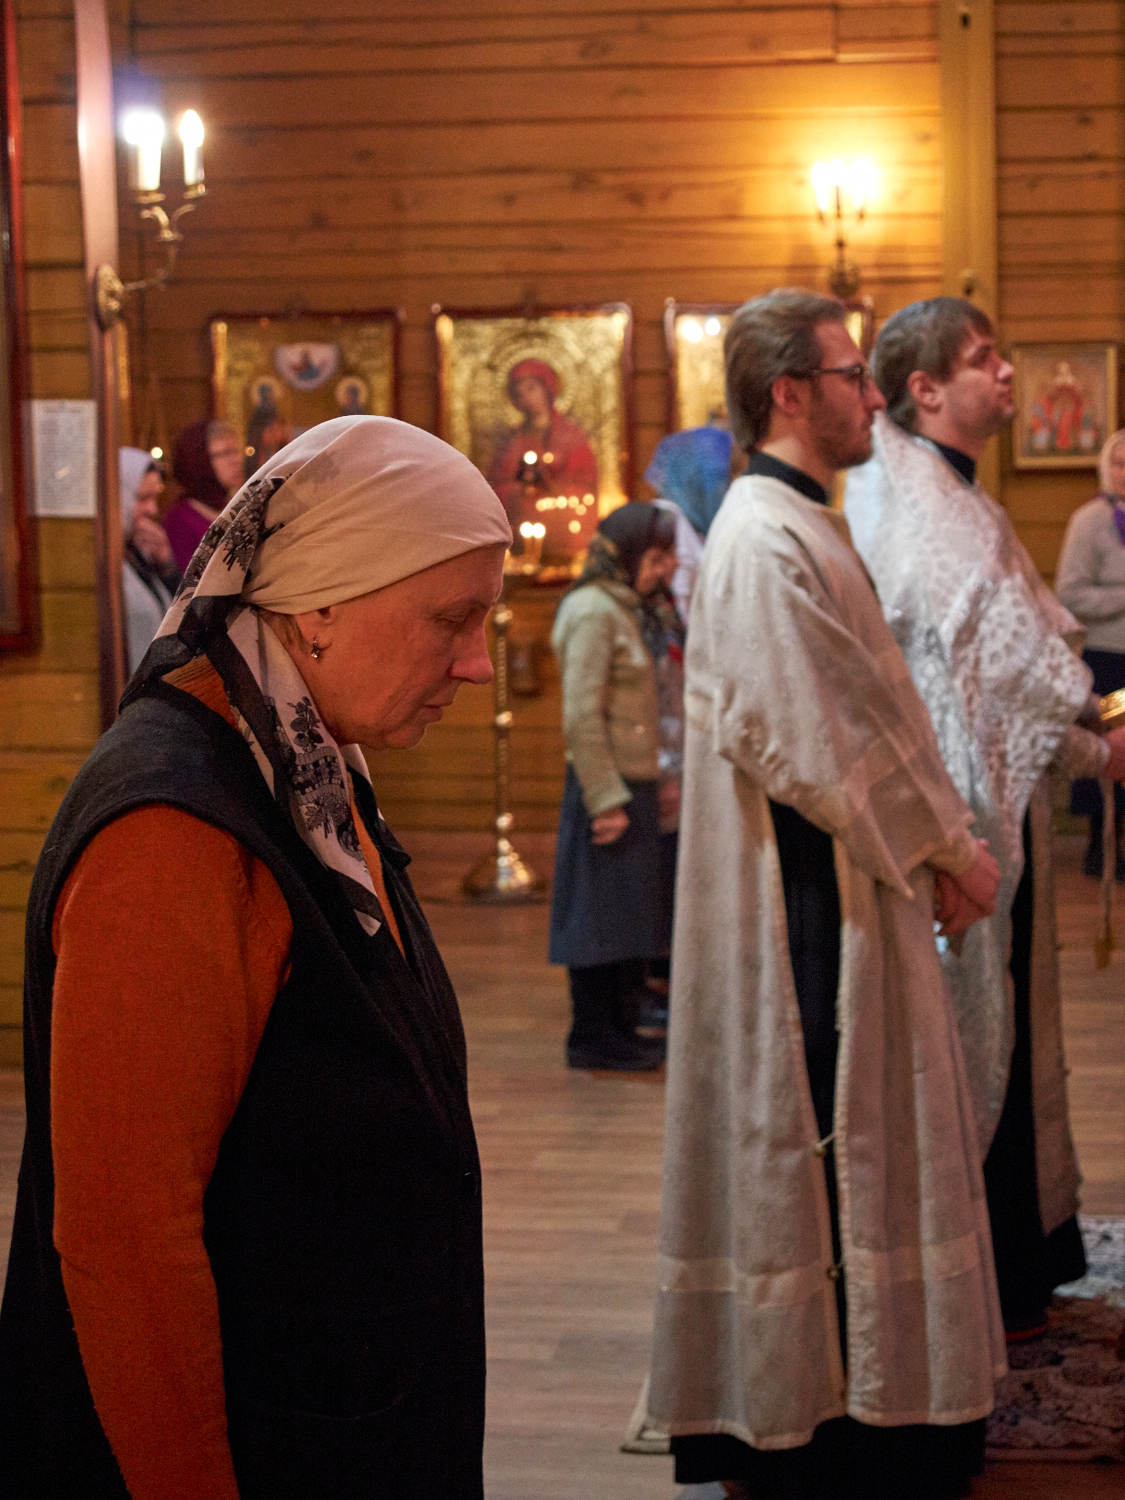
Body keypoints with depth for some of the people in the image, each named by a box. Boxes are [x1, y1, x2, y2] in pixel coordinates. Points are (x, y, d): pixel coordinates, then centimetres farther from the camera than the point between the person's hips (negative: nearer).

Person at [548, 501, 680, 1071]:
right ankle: (593, 1038, 7)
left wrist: (662, 778, 12)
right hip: (606, 788, -9)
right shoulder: (593, 611, -14)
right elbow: (580, 717, -19)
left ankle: (620, 1029, 24)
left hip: (636, 784, 9)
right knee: (603, 913, -2)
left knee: (633, 914, 14)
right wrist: (606, 799, -20)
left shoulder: (636, 611, 15)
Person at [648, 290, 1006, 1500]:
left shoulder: (797, 525, 15)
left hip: (844, 891, 11)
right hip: (810, 901, -11)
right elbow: (814, 743, -22)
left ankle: (840, 1392, 26)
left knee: (836, 1140, 16)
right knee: (822, 1137, -2)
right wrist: (940, 844, -12)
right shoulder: (767, 541, -18)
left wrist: (933, 842, 11)